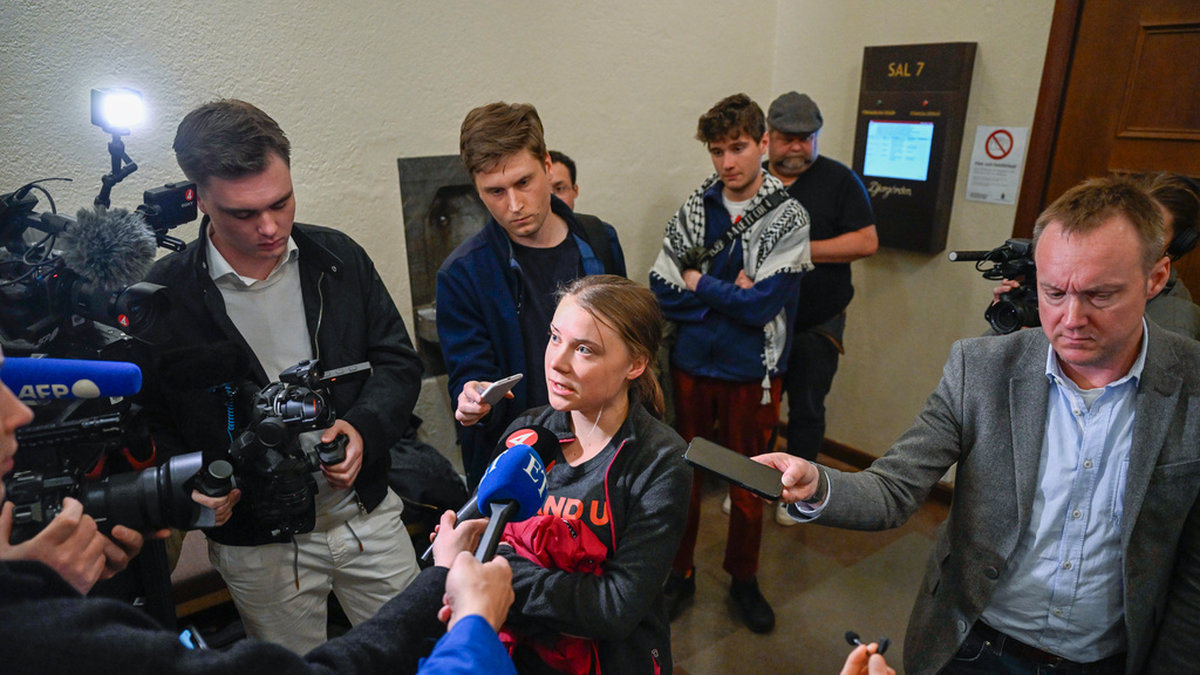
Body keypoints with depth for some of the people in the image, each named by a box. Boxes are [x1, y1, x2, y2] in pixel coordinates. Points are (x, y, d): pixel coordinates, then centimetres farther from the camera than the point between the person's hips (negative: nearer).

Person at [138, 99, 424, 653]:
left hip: (368, 516, 3)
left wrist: (363, 427, -16)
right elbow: (146, 424, -3)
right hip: (257, 544, -2)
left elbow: (397, 362, 2)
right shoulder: (163, 296, -11)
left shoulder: (339, 258, -3)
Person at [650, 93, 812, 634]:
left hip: (751, 374, -2)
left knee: (748, 487, 14)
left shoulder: (789, 217, -8)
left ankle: (743, 580, 37)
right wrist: (730, 296, -15)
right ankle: (680, 573, 36)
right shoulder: (693, 209, -1)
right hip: (691, 366, 2)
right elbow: (661, 291, -8)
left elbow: (762, 304, -19)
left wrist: (699, 284, -10)